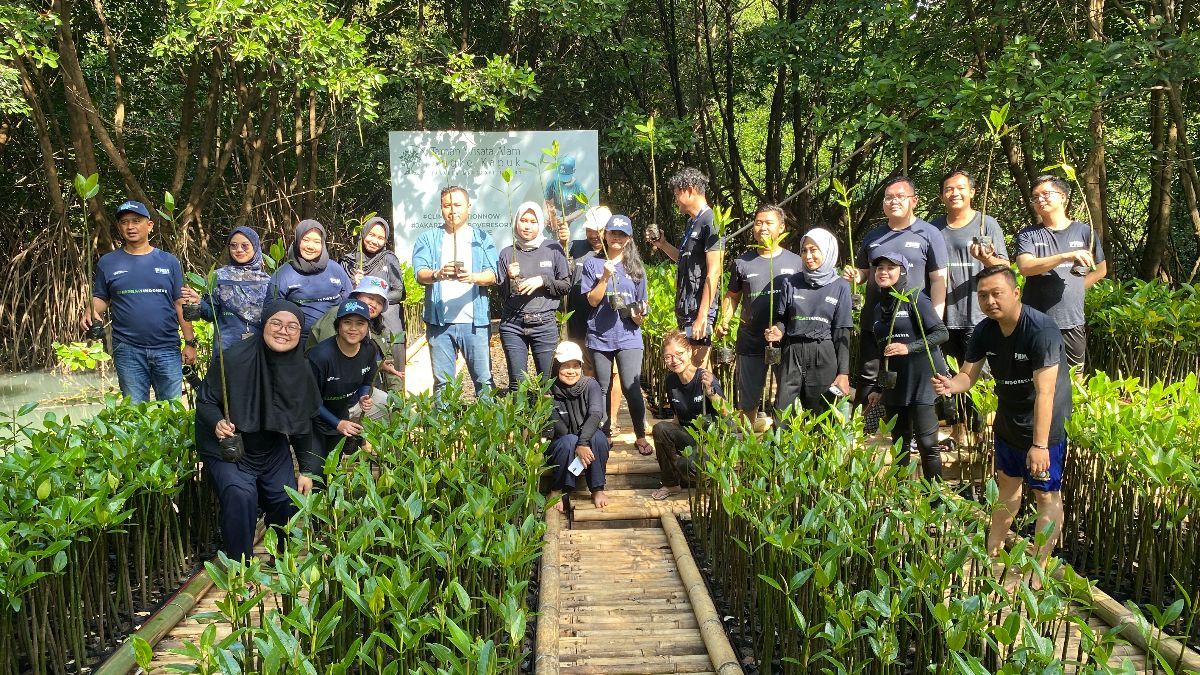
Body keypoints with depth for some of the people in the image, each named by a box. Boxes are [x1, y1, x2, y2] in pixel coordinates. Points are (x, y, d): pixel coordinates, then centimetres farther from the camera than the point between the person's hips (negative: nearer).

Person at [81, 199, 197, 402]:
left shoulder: (169, 261, 8)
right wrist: (90, 311, -10)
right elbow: (100, 299, 13)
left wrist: (190, 343, 2)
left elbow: (181, 304, 7)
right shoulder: (108, 262, 9)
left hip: (167, 349, 0)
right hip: (128, 351, 0)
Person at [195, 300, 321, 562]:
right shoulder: (233, 359, -23)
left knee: (288, 501, -4)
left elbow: (303, 425, 4)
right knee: (240, 495, -27)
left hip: (274, 452, 5)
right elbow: (204, 401, -11)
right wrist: (217, 423, -33)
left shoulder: (300, 371, -7)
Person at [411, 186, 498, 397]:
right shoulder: (428, 239, 11)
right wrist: (438, 274, -25)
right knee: (442, 382, 7)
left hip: (474, 320, -1)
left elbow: (492, 275, -2)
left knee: (484, 379, 0)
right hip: (438, 321, 1)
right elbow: (420, 273, -3)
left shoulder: (482, 238, 10)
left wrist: (473, 277, -24)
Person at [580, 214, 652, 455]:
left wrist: (638, 315, -8)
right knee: (602, 389, 7)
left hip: (628, 337, 0)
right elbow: (593, 300, -2)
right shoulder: (593, 264, 4)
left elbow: (642, 303, 13)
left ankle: (641, 436, 4)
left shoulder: (636, 268, 9)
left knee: (631, 388, -10)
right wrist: (605, 277, -14)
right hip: (600, 336, 0)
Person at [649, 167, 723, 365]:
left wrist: (702, 315, -22)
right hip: (685, 308, 10)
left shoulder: (710, 223, -12)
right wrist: (662, 244, 15)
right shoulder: (692, 222, 17)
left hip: (698, 310, -10)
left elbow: (713, 272, -18)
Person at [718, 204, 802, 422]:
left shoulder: (795, 262, 3)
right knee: (748, 400, 12)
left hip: (786, 341, -1)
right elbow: (732, 296, 13)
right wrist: (724, 321, -4)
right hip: (750, 342, 1)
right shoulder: (742, 263, 6)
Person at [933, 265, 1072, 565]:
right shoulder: (985, 330, -6)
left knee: (1046, 495, 1)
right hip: (1008, 420, 7)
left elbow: (1045, 392, -31)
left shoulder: (1041, 330, -28)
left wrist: (1039, 444, -34)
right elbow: (968, 374, -3)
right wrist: (950, 385, -27)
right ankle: (993, 550, 38)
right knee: (1007, 483, 22)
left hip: (1044, 426, -7)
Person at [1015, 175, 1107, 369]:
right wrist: (1067, 256, -22)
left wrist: (1074, 289, 7)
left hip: (1073, 324, 1)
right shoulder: (1028, 235, 3)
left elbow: (1100, 269, 19)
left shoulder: (1084, 231, 7)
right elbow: (1025, 267, -15)